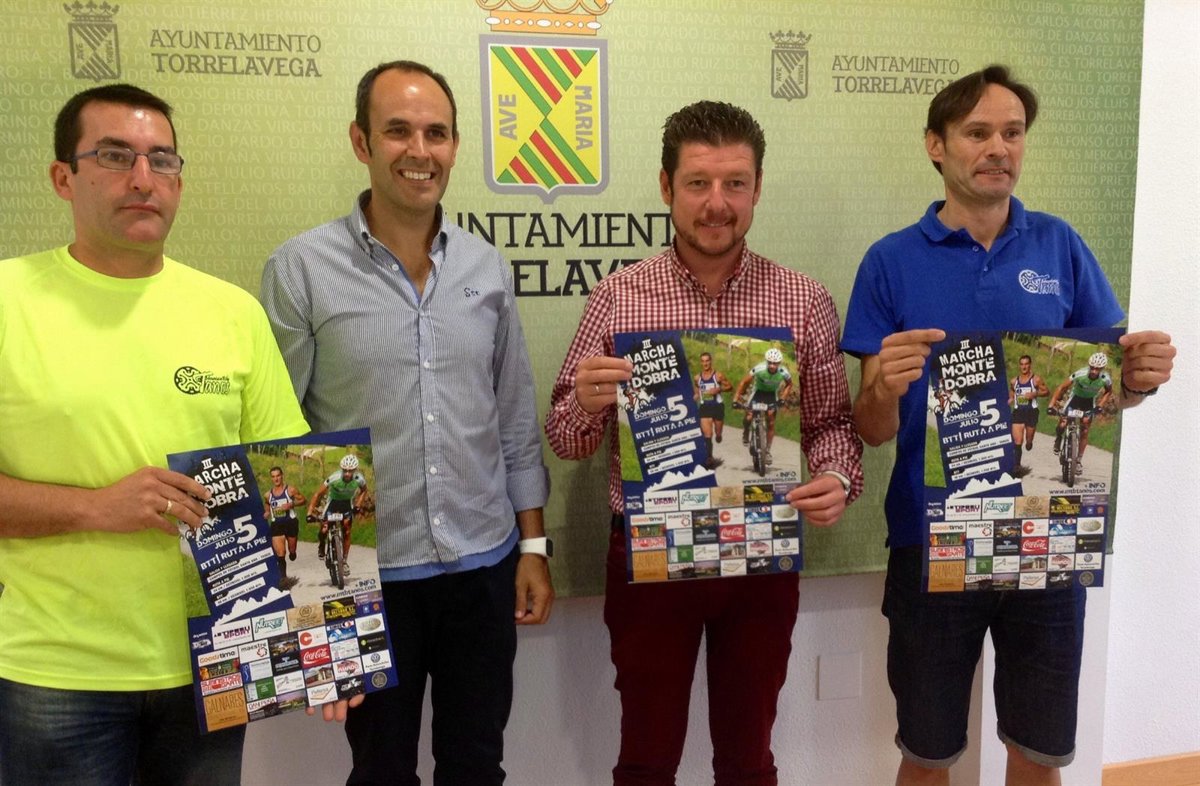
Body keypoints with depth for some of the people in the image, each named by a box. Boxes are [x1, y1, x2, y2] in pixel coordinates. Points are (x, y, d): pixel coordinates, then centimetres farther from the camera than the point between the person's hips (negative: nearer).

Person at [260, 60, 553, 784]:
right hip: (365, 575, -3)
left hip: (484, 566, 3)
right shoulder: (301, 270, -9)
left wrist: (533, 544, 6)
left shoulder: (487, 268, 2)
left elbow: (516, 419, 6)